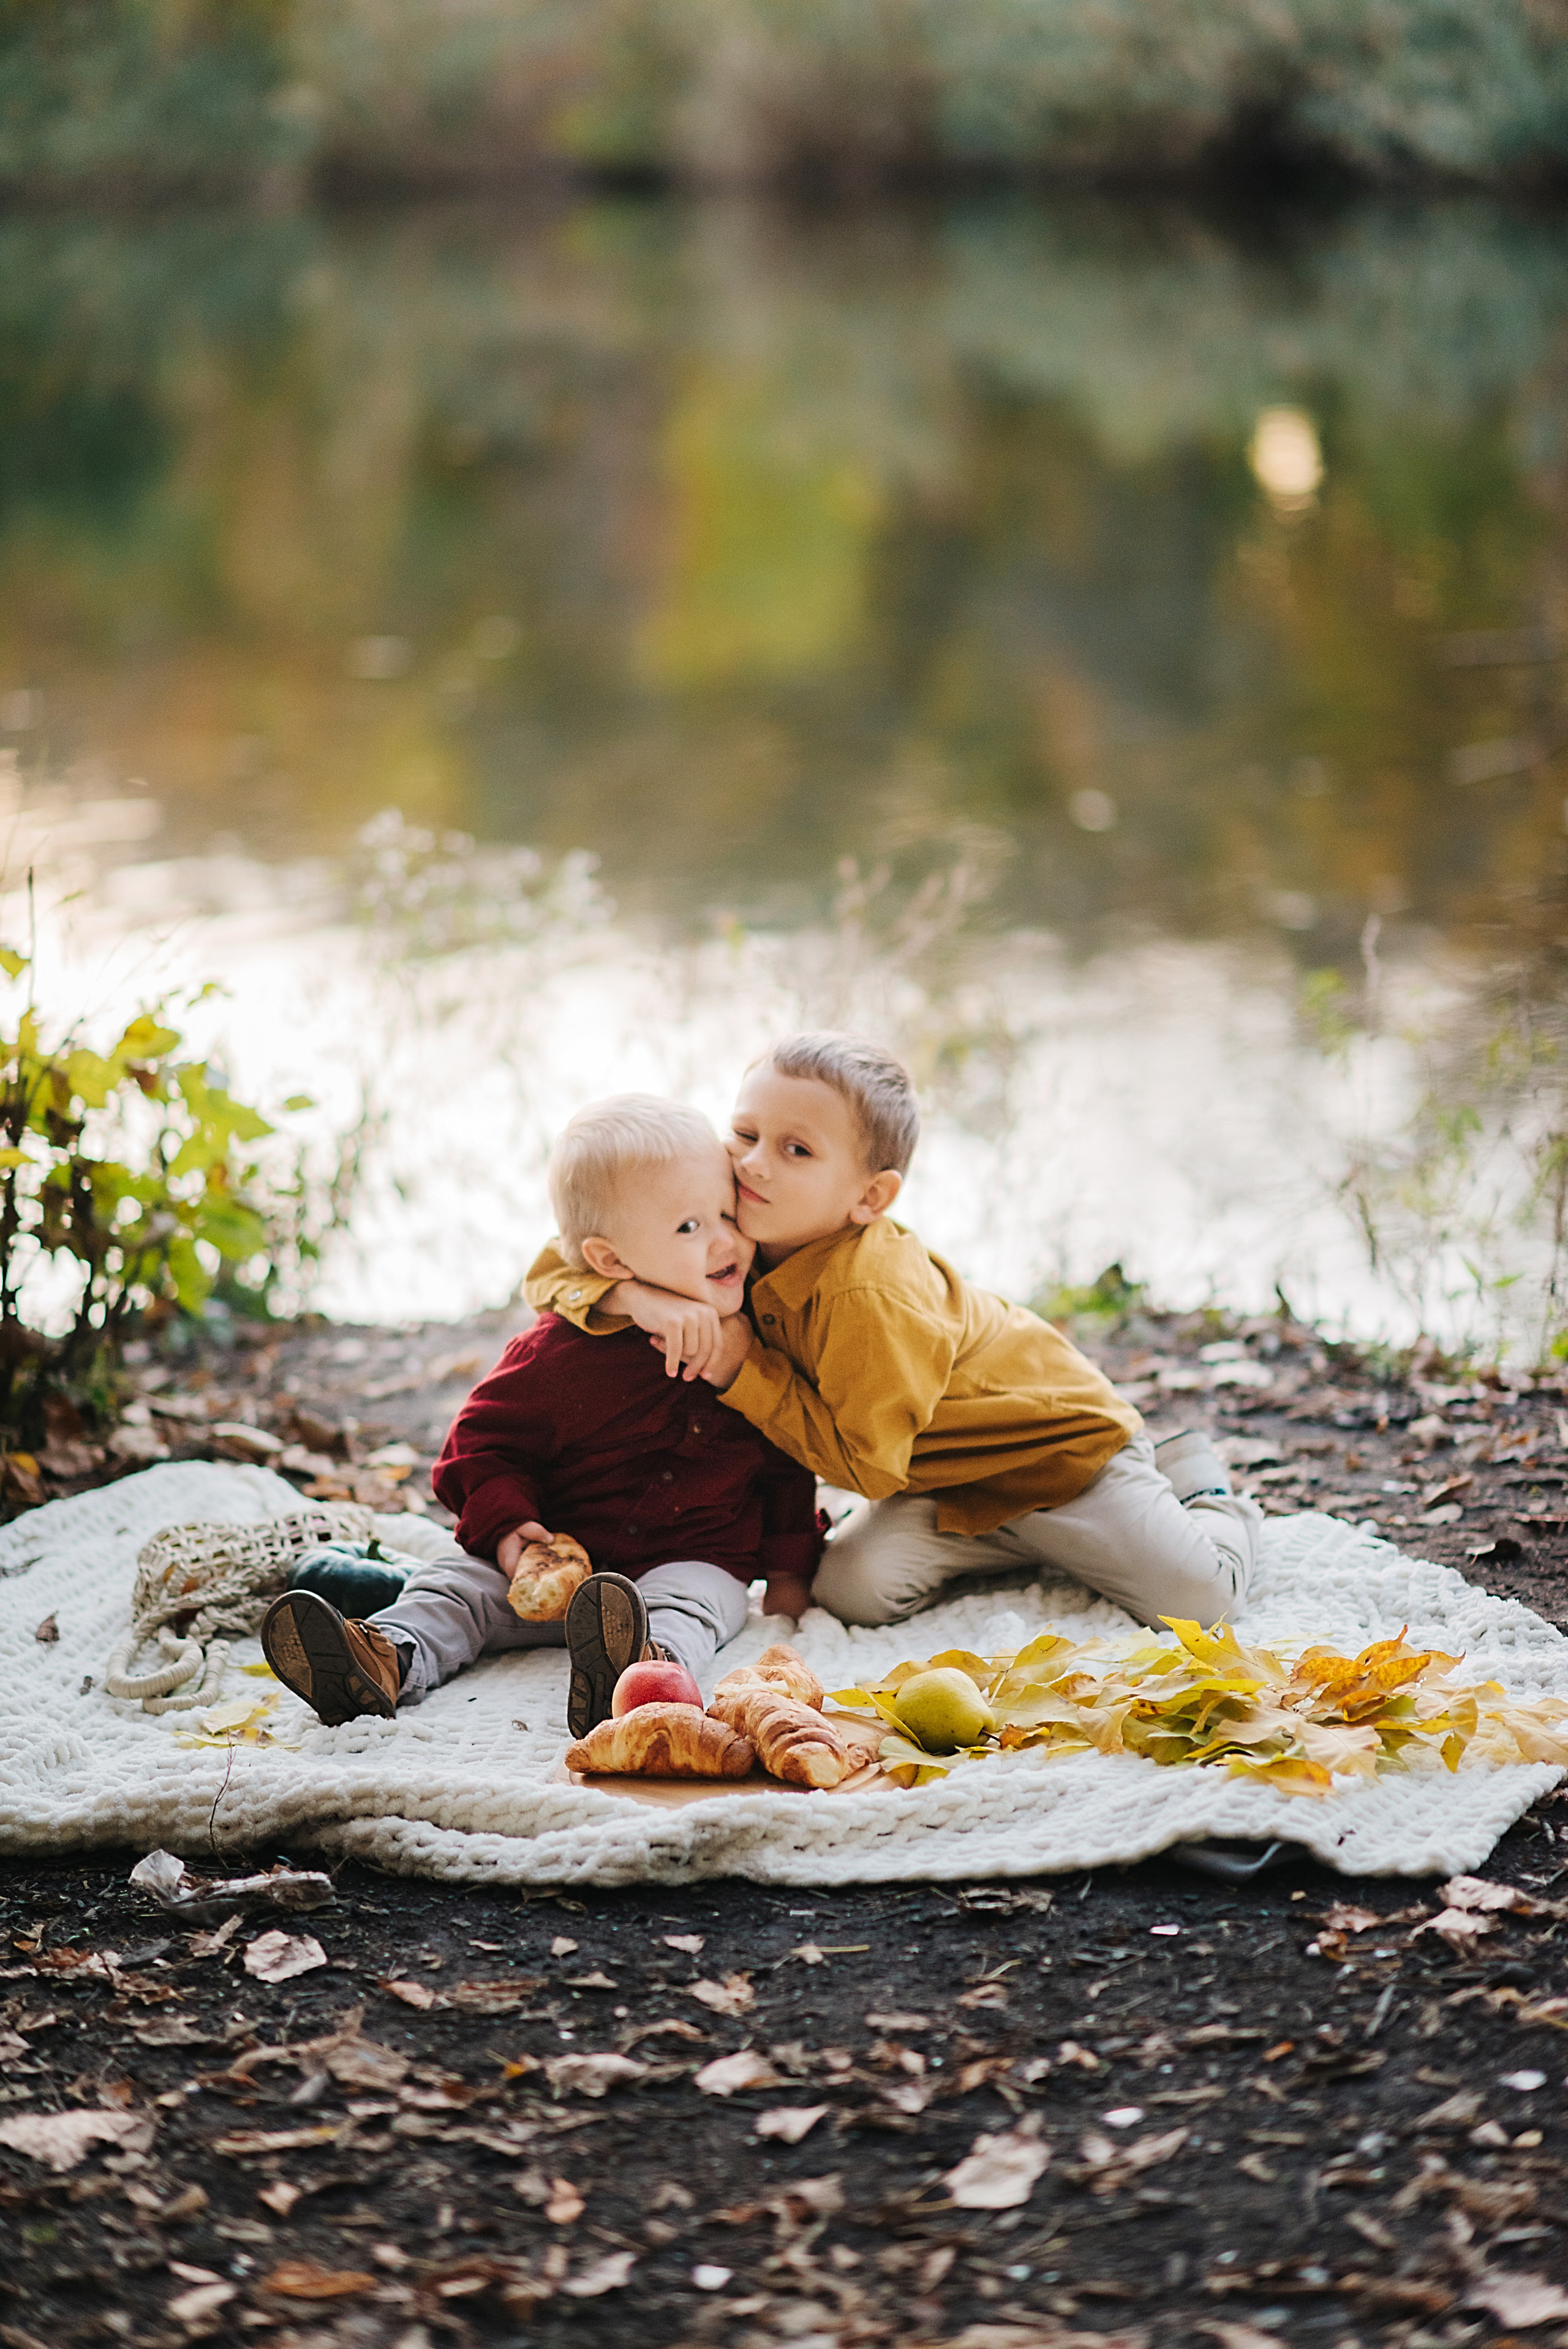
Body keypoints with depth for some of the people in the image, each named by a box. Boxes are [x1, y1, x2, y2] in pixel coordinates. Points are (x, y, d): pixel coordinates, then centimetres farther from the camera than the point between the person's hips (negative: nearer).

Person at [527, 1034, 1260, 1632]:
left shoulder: (873, 1298, -35)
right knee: (854, 1588, -16)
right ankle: (1003, 1545, 10)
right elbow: (557, 1268, -13)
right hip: (940, 1483, 7)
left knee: (1191, 1597, -17)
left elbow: (865, 1462, -31)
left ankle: (1189, 1486, 17)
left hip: (1051, 1437, -7)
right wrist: (639, 1296, -34)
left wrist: (746, 1370, -32)